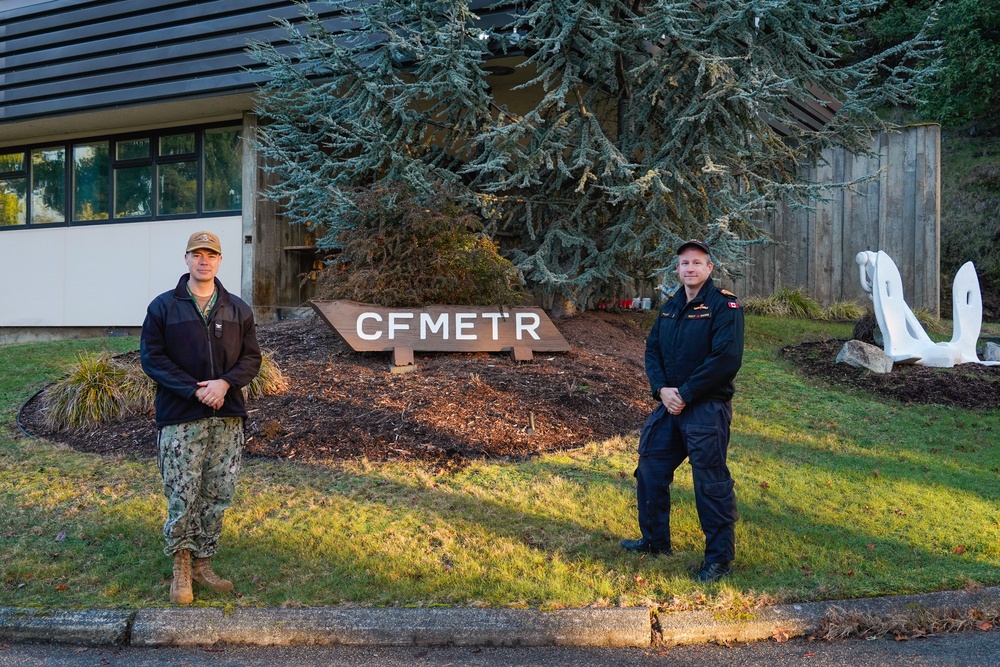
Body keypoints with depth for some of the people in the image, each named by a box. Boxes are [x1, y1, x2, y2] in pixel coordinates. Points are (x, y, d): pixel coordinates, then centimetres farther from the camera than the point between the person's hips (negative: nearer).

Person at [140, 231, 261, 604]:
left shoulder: (238, 310, 10)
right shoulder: (163, 307, 1)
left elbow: (251, 358, 8)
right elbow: (152, 357, -4)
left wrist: (225, 383, -11)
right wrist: (195, 391, -14)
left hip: (227, 418, 3)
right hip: (180, 418, -3)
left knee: (217, 497, 8)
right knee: (182, 497, -1)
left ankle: (203, 563, 22)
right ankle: (181, 569, 17)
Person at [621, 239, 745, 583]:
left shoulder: (724, 306, -11)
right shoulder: (671, 307, 12)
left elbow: (726, 358, -20)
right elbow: (652, 349, 12)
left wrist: (685, 394, -18)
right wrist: (661, 389, -6)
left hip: (707, 409, -8)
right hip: (669, 406, 8)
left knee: (711, 484, -2)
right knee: (650, 471, 14)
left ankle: (720, 557, 11)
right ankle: (655, 540, 31)